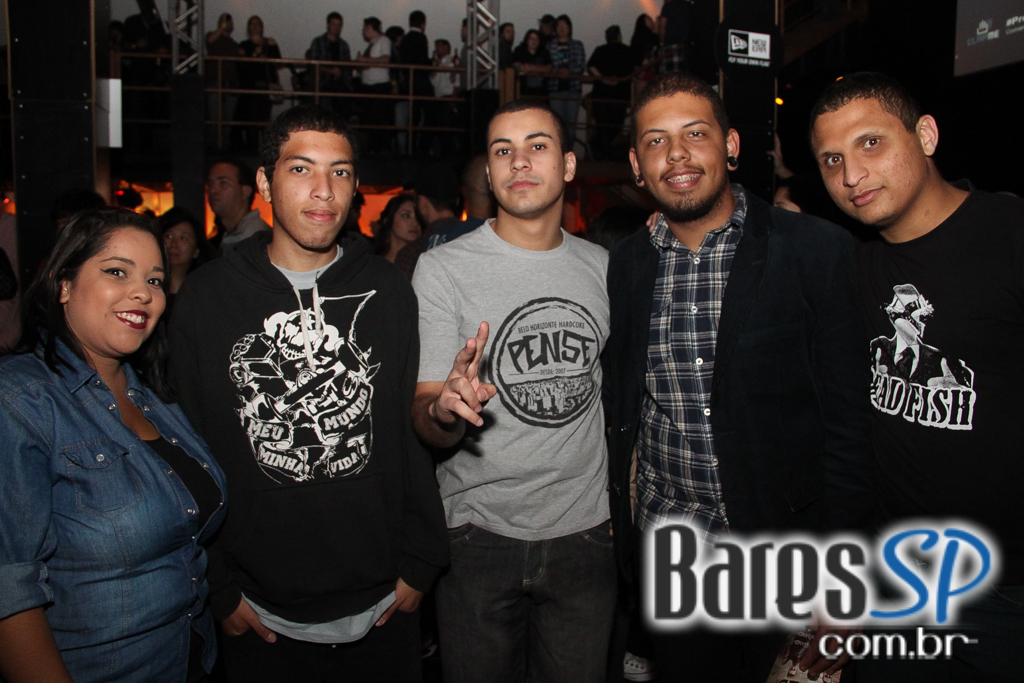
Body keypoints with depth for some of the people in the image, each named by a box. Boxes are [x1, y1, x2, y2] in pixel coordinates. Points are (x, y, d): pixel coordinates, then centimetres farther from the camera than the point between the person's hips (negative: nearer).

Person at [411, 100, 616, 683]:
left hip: (585, 532, 3)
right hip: (480, 534, -2)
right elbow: (427, 428, -11)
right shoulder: (443, 269, -9)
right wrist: (447, 410, -33)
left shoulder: (603, 267, 3)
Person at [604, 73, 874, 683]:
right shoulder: (625, 264, 2)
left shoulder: (817, 251, -9)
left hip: (774, 556, -3)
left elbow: (848, 421, -9)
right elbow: (620, 409, 8)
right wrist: (621, 529, 5)